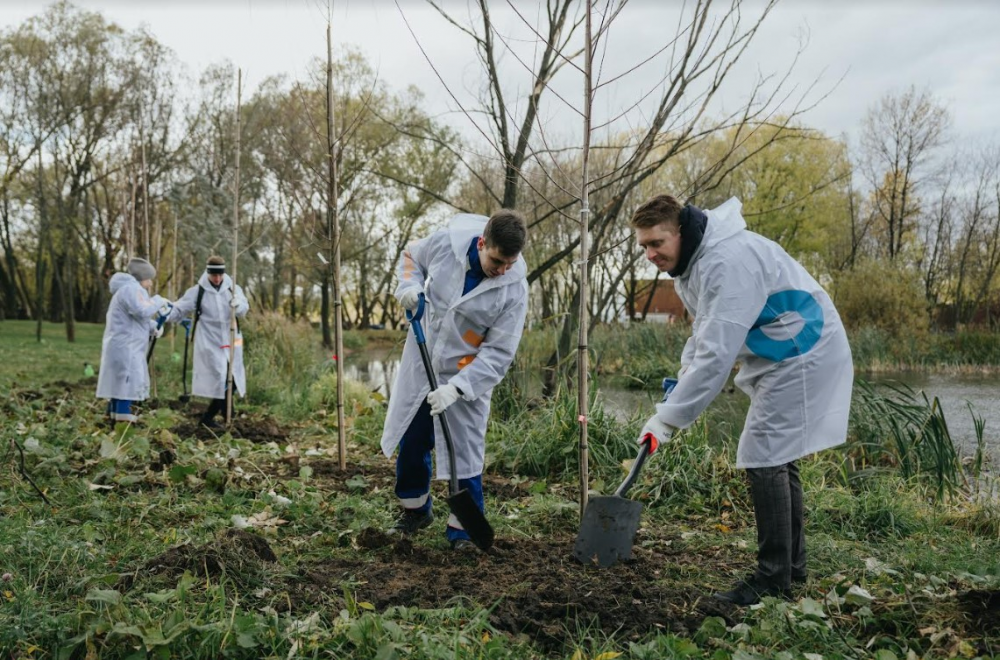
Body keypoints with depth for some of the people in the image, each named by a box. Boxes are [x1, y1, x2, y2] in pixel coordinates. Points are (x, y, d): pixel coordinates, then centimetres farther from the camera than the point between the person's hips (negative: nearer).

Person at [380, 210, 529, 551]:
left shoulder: (514, 288, -21)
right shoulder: (446, 242, -16)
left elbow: (498, 353, -20)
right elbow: (411, 256, 7)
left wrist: (456, 388, -29)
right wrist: (410, 285, -14)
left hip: (467, 376, -3)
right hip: (419, 364, 4)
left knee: (465, 453, -1)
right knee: (410, 442, 15)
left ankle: (463, 528, 19)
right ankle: (415, 509, 38)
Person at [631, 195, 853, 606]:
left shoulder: (727, 262, -28)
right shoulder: (689, 261, 6)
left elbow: (717, 352, -33)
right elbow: (707, 328, 19)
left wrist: (669, 417, -30)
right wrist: (685, 370, 2)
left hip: (802, 354, -11)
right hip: (784, 357, 11)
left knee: (763, 457, -11)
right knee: (776, 457, 15)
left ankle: (773, 579, -2)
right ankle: (792, 566, 28)